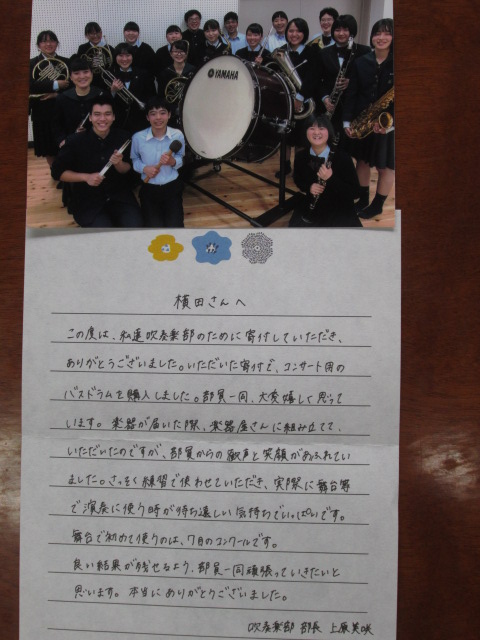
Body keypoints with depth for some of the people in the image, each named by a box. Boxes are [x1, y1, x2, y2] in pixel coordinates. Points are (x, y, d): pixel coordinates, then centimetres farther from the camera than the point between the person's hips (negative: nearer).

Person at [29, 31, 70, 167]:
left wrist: (57, 94, -16)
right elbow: (31, 85, -13)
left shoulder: (65, 62, 8)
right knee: (48, 148, 6)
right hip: (42, 112, 0)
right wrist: (55, 84, -19)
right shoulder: (32, 64, 2)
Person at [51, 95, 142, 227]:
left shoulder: (123, 137, -2)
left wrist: (119, 164, -20)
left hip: (120, 196, 2)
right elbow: (57, 172, -2)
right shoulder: (76, 141, -7)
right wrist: (86, 177, -17)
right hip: (87, 201, -2)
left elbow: (128, 170, 4)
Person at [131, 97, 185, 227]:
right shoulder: (138, 138, -11)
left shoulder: (177, 135, -9)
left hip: (172, 187, 0)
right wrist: (144, 168, -15)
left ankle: (168, 212, 25)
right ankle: (155, 213, 26)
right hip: (149, 189, 0)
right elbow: (134, 160, 6)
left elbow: (180, 159, 4)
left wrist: (172, 161, -19)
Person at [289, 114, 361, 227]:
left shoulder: (342, 157, -18)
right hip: (311, 207, 3)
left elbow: (355, 192, -17)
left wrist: (331, 178, -31)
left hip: (339, 209, -3)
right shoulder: (301, 156, -7)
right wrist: (308, 187, -11)